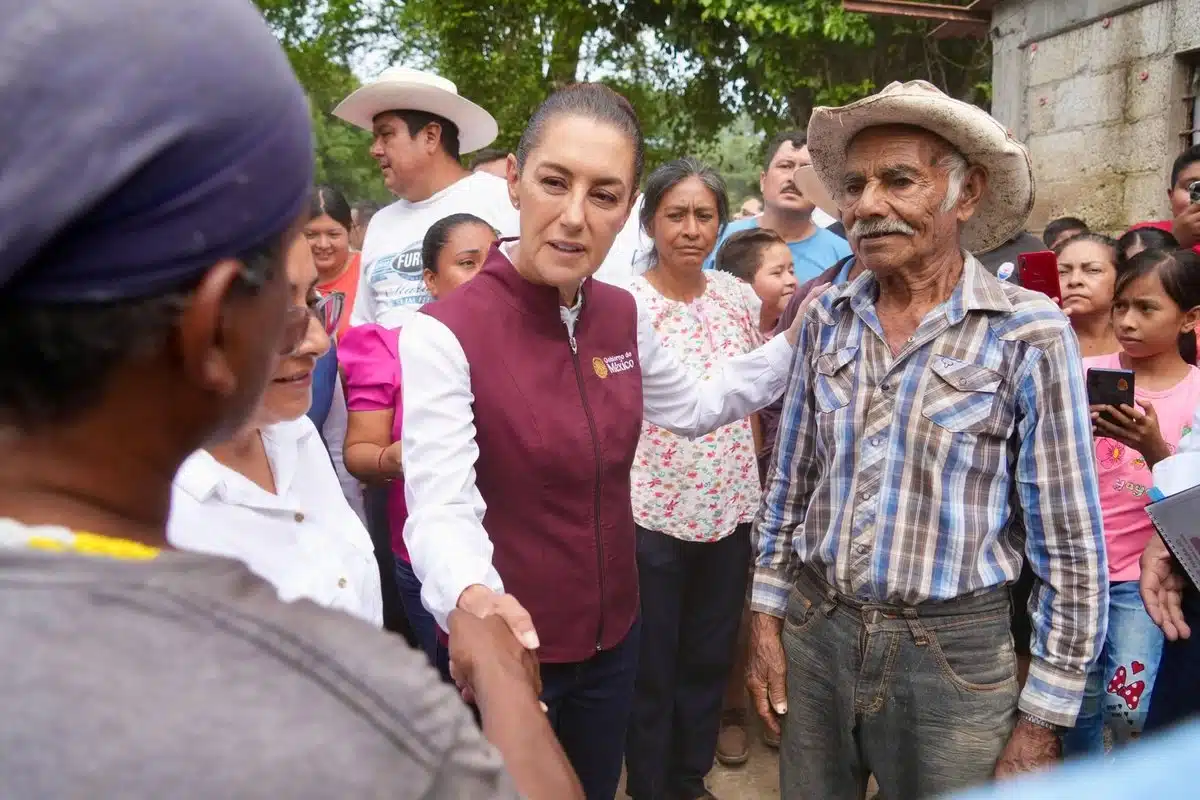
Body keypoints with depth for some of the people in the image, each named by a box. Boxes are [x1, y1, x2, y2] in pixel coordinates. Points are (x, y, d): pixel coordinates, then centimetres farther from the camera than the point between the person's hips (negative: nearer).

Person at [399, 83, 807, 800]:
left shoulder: (622, 315, -3)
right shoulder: (445, 333, -23)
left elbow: (692, 407, 14)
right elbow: (442, 510, -29)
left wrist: (794, 346, 11)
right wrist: (473, 599, -49)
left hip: (613, 635, 6)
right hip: (505, 648, -5)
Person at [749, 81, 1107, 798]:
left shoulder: (1029, 333, -11)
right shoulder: (827, 320, 1)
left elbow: (1071, 543, -8)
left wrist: (1044, 719, -7)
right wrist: (769, 618, 7)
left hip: (953, 657, -3)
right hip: (814, 634, 4)